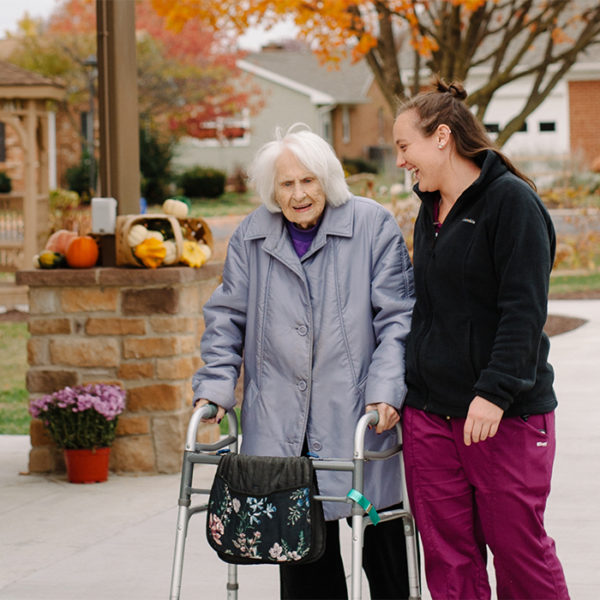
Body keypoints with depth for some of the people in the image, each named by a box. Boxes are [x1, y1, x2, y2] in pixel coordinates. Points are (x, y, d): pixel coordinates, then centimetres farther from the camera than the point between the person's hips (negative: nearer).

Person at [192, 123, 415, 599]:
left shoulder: (374, 226, -1)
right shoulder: (250, 237, 9)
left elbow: (396, 316, -2)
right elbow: (227, 318, 15)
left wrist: (386, 391, -12)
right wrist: (215, 387, 3)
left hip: (358, 415, -2)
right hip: (282, 424, 2)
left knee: (377, 530, 4)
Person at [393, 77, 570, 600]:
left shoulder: (512, 201, -9)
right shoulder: (430, 211, 16)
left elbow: (524, 310, -15)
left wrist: (496, 390, -23)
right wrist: (399, 389, 17)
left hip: (507, 412, -7)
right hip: (429, 410, 7)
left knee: (517, 547, -2)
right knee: (447, 556, 5)